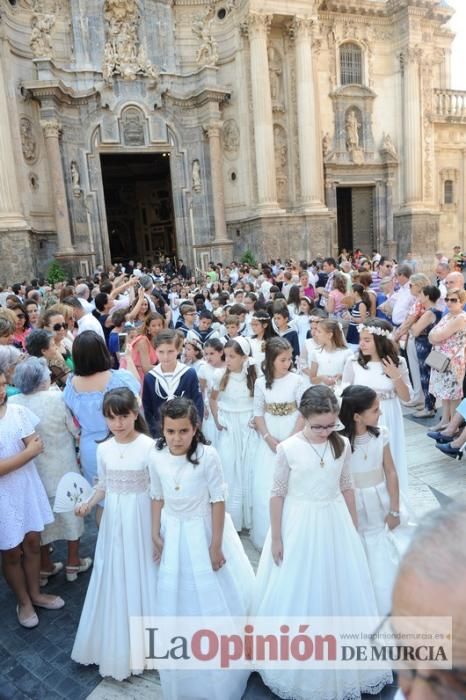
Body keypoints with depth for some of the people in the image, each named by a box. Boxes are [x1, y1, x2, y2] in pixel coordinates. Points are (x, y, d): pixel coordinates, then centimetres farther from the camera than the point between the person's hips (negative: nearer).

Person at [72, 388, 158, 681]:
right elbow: (104, 486, 9)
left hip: (141, 517, -4)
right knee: (115, 575, 13)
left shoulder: (149, 446, -17)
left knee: (140, 571, 9)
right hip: (114, 518, 4)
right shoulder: (103, 449, -3)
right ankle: (117, 641, 35)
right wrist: (89, 503, -9)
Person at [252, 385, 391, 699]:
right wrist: (276, 538, -4)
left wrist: (354, 528, 9)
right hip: (299, 527, -3)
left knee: (340, 592, 15)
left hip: (334, 524, 3)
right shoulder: (288, 448, -16)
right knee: (296, 595, 9)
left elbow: (347, 488, 5)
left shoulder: (342, 444, -7)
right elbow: (278, 494, -8)